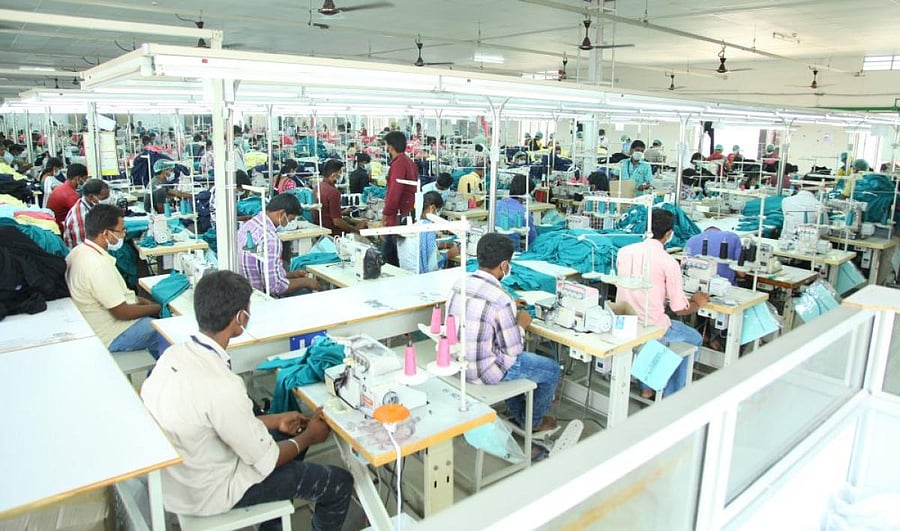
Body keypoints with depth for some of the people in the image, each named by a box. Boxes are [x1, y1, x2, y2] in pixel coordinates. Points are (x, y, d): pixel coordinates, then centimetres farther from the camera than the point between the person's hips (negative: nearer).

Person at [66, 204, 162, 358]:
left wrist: (139, 299, 5)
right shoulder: (97, 265, -29)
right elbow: (122, 312, -23)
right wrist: (157, 308, -10)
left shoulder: (80, 251, 1)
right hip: (111, 337, -9)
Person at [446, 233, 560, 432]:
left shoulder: (459, 284, -5)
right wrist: (521, 325, -2)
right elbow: (513, 351, -19)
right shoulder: (501, 299, -27)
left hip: (459, 362, 8)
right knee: (552, 370, 15)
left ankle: (519, 417, 45)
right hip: (485, 372, -8)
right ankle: (534, 422, 37)